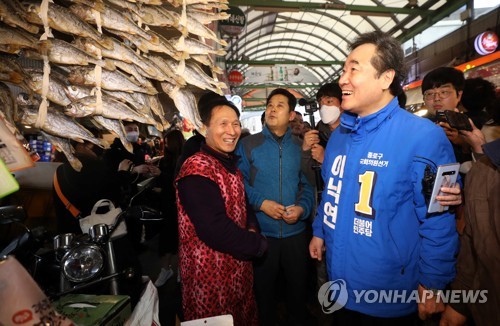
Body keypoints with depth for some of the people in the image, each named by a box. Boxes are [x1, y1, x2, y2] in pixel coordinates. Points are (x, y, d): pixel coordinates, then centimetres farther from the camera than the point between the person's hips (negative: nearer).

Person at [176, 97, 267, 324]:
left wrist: (253, 229, -5)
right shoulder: (197, 169, -23)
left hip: (239, 267, 9)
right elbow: (215, 230, -30)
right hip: (211, 272, -8)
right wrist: (257, 245, -16)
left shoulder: (230, 164, 7)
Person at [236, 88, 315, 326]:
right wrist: (261, 203, -17)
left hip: (295, 232, 2)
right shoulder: (248, 144, -3)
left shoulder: (301, 146, 3)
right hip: (261, 232, -1)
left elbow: (309, 184, 3)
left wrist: (302, 207, -14)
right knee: (263, 289, 17)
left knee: (298, 287, 19)